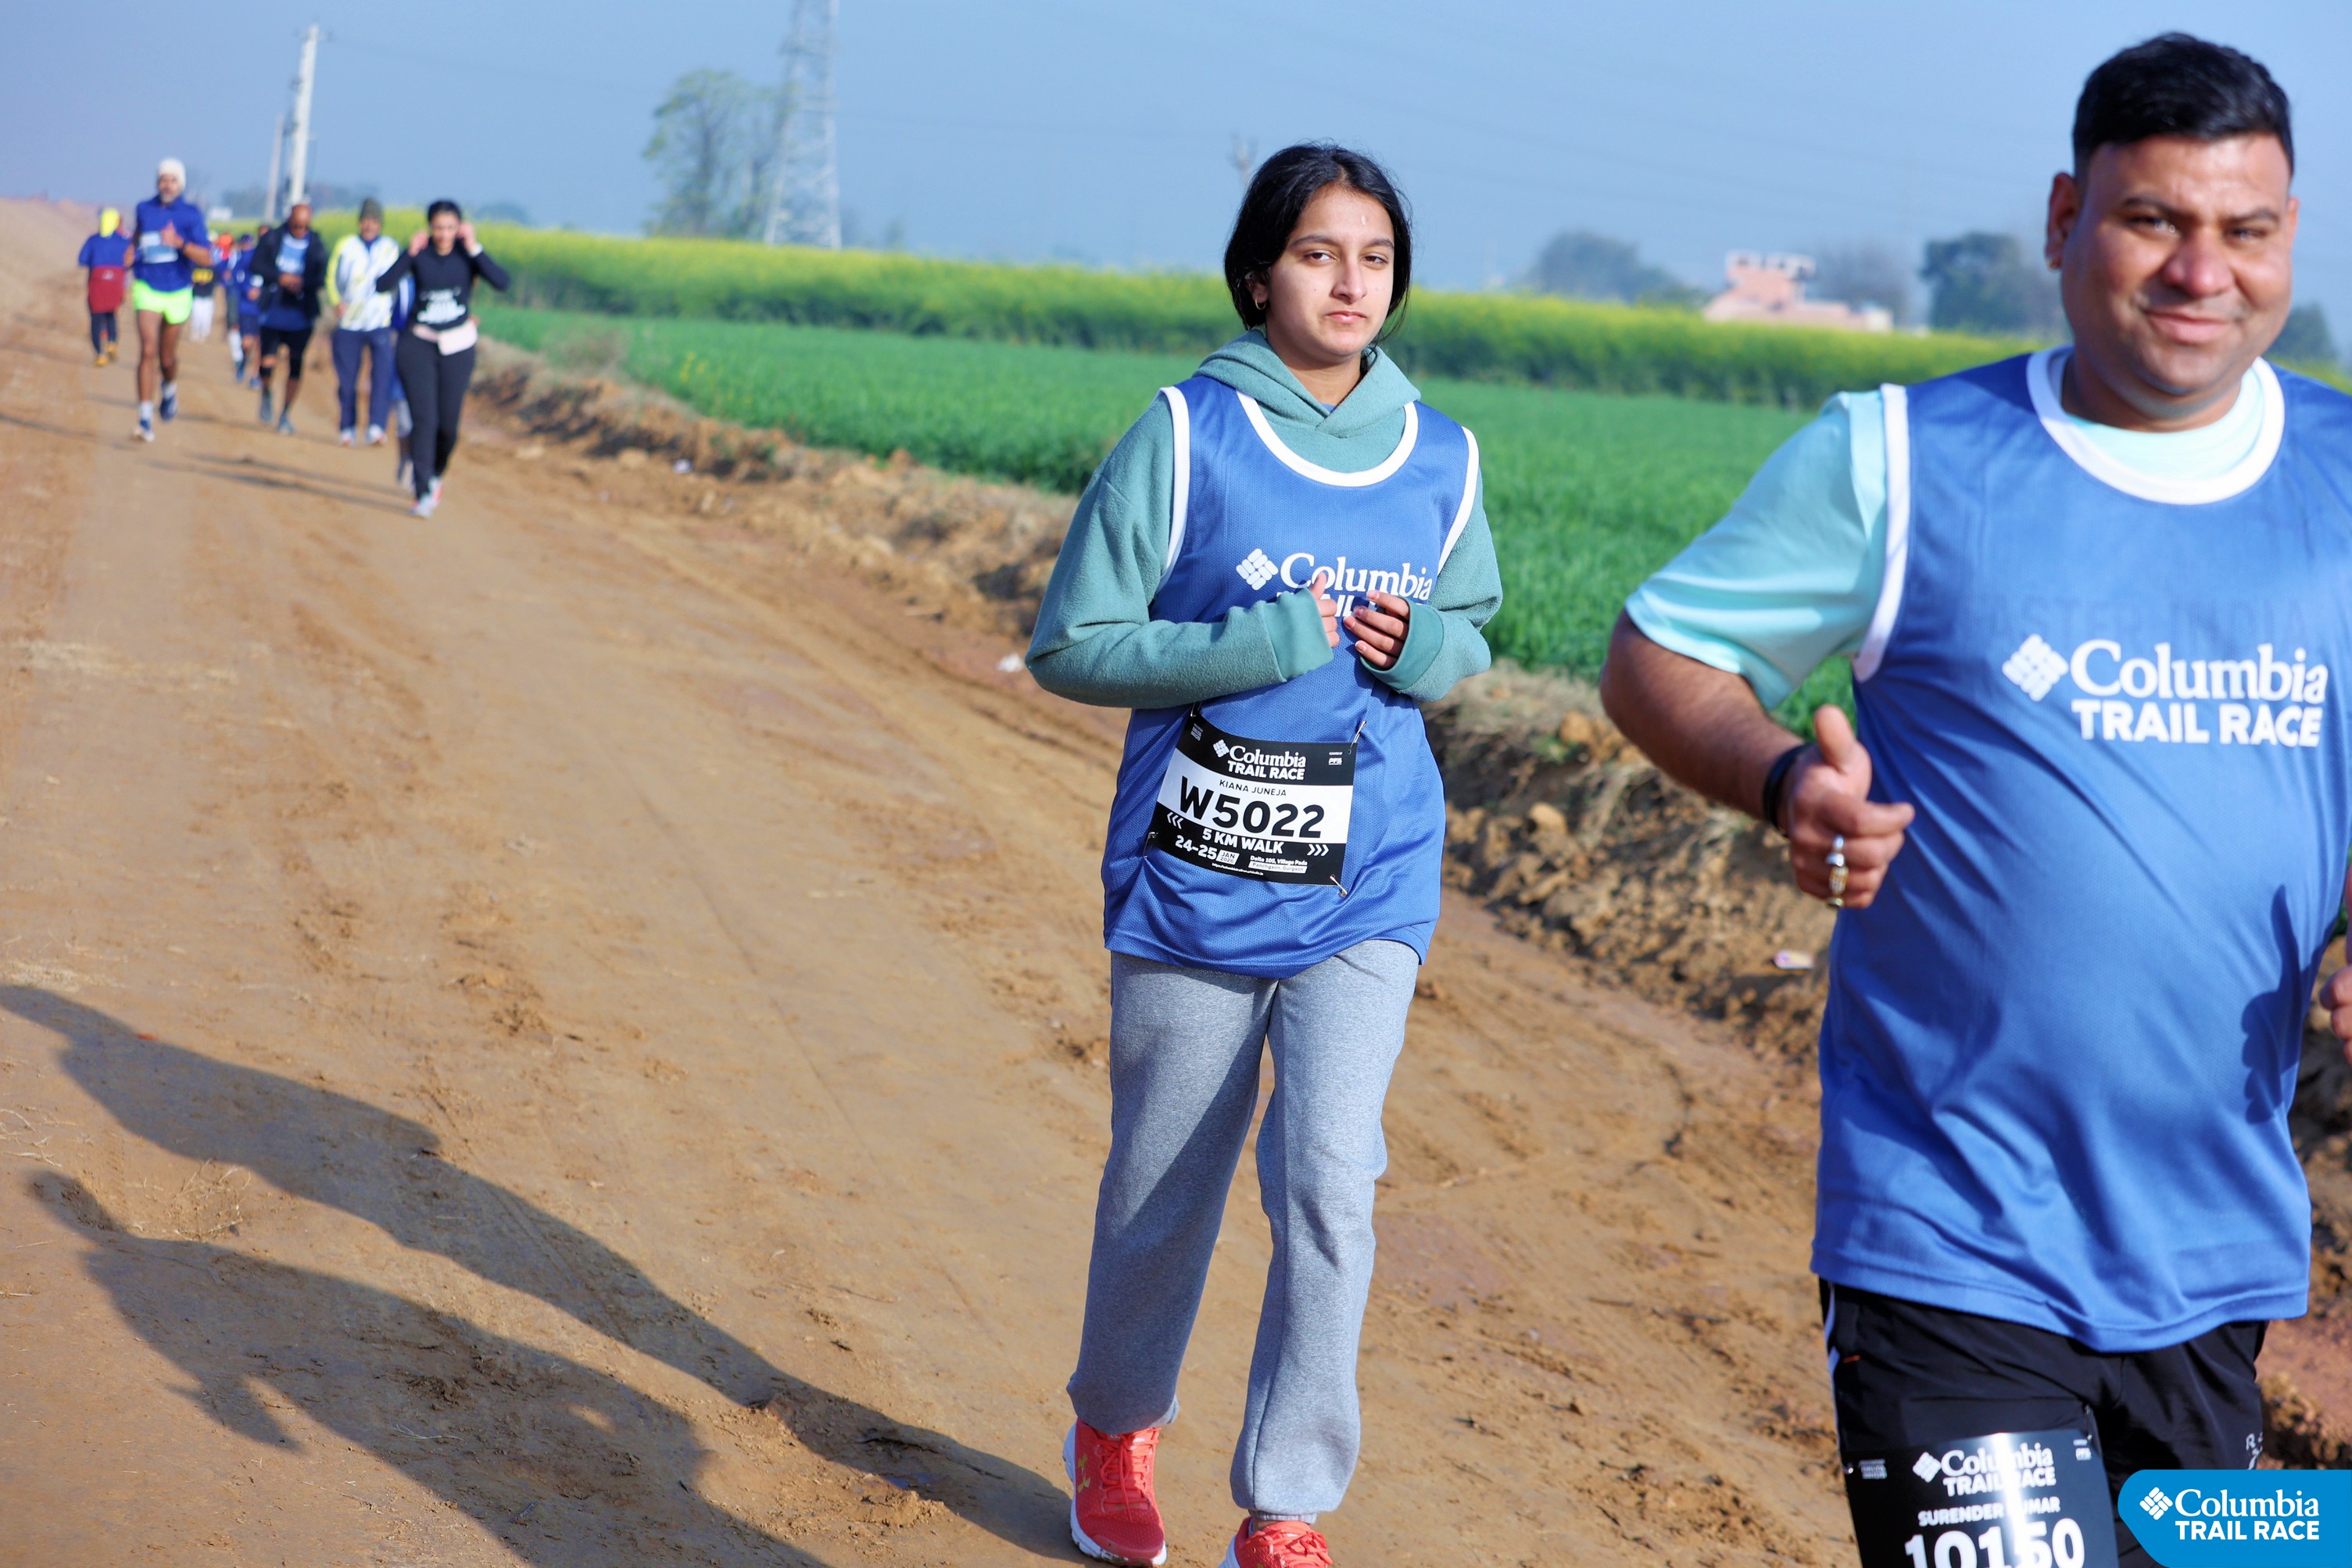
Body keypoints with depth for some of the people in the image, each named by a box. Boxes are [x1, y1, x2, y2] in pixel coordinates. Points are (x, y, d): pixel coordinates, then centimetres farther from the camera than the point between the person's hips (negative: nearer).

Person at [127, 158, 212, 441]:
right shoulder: (143, 210, 3)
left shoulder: (191, 214, -5)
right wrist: (128, 260, 16)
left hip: (178, 294, 0)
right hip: (147, 290, 0)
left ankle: (169, 390, 47)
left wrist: (180, 243, -31)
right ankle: (145, 419, -17)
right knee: (148, 352, -15)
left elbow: (205, 256, -16)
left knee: (168, 357, 11)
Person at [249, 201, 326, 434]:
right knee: (268, 362, -6)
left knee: (296, 367, -1)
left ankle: (286, 414, 12)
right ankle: (266, 394, 27)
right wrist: (280, 278, -20)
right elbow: (257, 266, -5)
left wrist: (301, 283, -25)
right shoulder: (271, 239, 0)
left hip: (300, 317, 0)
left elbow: (321, 279, -7)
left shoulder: (316, 247, -1)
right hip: (273, 313, 0)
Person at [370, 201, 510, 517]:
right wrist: (409, 254, -23)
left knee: (448, 423, 3)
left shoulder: (467, 253, -4)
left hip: (457, 348, 1)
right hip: (418, 345, -1)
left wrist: (474, 249, -22)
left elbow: (501, 283, -20)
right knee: (424, 418, -11)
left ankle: (436, 476, 31)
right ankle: (423, 493, -10)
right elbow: (383, 286, -18)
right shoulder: (419, 255, -6)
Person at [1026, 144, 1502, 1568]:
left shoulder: (1439, 459, 3)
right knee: (1165, 1185, 12)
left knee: (1329, 1182, -13)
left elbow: (1471, 635, 17)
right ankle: (1115, 1426, 40)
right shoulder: (1187, 438, -8)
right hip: (1193, 880, -1)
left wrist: (1419, 647, -8)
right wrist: (1263, 643, -19)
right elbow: (1071, 645, -7)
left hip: (1366, 889, 2)